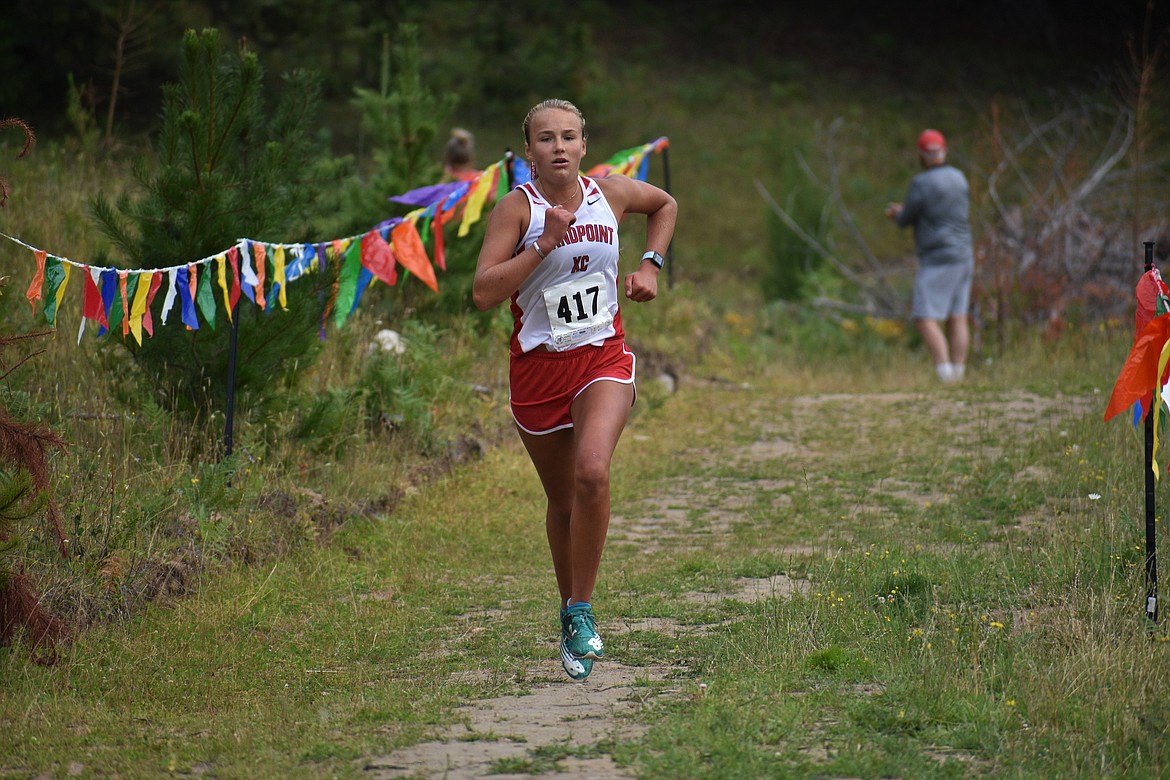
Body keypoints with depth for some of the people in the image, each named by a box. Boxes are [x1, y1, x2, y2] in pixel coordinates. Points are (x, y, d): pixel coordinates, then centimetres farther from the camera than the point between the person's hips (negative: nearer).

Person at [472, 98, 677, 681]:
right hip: (538, 366, 0)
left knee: (592, 472, -25)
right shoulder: (518, 208, -10)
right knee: (562, 500, 11)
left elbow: (666, 205, 23)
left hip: (603, 358, 0)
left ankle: (581, 611, -14)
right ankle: (570, 620, 33)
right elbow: (483, 293, -19)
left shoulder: (611, 194, -1)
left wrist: (650, 265, 10)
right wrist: (544, 244, -24)